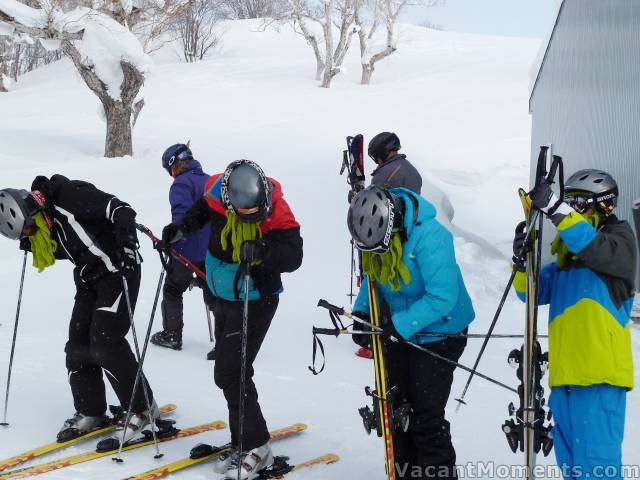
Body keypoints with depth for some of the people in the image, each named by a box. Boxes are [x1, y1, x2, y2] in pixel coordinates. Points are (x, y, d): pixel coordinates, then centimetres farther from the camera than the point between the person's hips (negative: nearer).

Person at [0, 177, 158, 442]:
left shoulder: (70, 195, -22)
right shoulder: (42, 222, 4)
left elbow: (120, 210, -23)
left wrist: (126, 245, -35)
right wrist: (33, 247, 2)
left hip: (118, 272, -9)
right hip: (88, 279, 9)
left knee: (105, 342, -13)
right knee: (78, 344, 4)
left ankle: (143, 407, -1)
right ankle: (90, 412, 16)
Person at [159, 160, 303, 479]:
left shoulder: (276, 211, -25)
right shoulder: (217, 193, -12)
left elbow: (294, 256, -28)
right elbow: (202, 210, 12)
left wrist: (262, 250, -45)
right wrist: (181, 228, -2)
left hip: (255, 300, -7)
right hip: (224, 297, 7)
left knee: (230, 374, -10)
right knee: (227, 373, 15)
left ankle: (256, 449, 1)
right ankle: (242, 441, 30)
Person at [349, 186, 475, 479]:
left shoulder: (429, 236, -30)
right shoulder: (373, 235, -8)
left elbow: (442, 297, -32)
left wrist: (399, 325, -33)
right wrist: (361, 312, -8)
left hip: (438, 332, -7)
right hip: (398, 333, 7)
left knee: (427, 418, -7)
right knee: (396, 411, 15)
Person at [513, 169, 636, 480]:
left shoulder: (620, 238, 2)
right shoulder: (567, 251, 22)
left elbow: (597, 248, -21)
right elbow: (533, 290, 18)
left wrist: (555, 209, -27)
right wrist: (522, 261, -1)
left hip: (599, 373, -8)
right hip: (564, 373, 8)